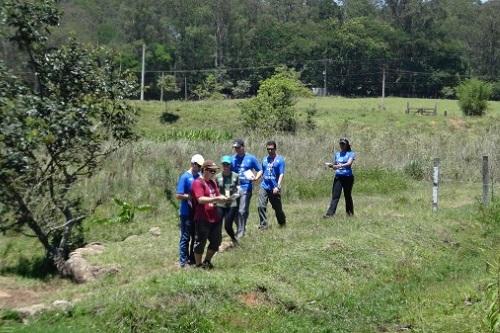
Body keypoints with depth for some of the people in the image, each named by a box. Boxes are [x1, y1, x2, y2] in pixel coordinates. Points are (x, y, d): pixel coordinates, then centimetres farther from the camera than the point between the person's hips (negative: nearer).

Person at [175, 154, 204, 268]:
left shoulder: (199, 177, 7)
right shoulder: (185, 177, -12)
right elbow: (178, 196, -15)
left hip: (197, 212, 7)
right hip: (186, 213, -7)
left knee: (196, 237, 14)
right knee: (186, 237, 0)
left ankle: (193, 259, 26)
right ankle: (183, 261, 8)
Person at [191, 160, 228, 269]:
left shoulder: (212, 182, 16)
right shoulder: (198, 183, -11)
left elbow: (217, 195, 22)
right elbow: (200, 199, -22)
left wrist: (222, 198, 0)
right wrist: (216, 199, -26)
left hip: (214, 218, 8)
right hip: (203, 219, -8)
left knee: (216, 241, 14)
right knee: (200, 243, 3)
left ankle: (207, 262, 31)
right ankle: (198, 265, 16)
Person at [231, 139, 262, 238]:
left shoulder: (250, 158, 0)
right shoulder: (232, 159, 8)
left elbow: (260, 170, 5)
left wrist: (256, 178, -14)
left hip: (246, 188, -4)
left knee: (242, 211, -8)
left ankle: (241, 232, 0)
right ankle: (240, 229, 25)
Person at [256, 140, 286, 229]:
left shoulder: (280, 159, -3)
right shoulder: (265, 159, 11)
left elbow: (281, 174, -9)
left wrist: (277, 187, -19)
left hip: (274, 188, -3)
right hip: (264, 187, 3)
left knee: (277, 207, 9)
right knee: (261, 206, -12)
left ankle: (282, 223, 32)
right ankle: (263, 225, -5)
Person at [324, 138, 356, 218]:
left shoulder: (351, 153, 2)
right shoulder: (337, 154, 16)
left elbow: (349, 163, -15)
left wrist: (341, 165, -31)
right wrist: (331, 166, -4)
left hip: (348, 177, -3)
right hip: (338, 177, 3)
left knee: (347, 195, 5)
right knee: (335, 196, -6)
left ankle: (350, 213, 20)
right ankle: (330, 213, -14)